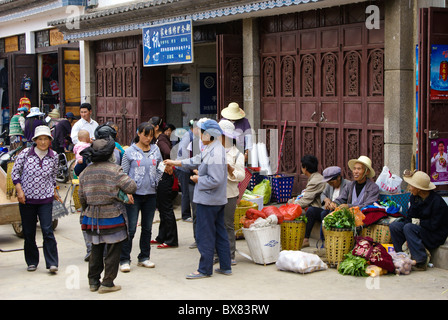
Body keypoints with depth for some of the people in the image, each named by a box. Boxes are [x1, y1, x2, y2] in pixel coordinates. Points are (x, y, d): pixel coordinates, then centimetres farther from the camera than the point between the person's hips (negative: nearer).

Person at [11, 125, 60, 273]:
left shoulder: (54, 157, 0)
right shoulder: (25, 153, -5)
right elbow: (15, 172, 1)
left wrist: (54, 192, 17)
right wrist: (19, 190, -7)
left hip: (46, 199, 0)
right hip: (26, 199, 0)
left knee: (47, 230, -10)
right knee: (28, 232, 7)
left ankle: (52, 263, -6)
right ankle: (32, 262, 22)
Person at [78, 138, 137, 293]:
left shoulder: (86, 172, 5)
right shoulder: (114, 169, -13)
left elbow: (82, 197, 11)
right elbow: (131, 187, -13)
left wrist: (86, 211, 27)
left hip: (92, 218, 6)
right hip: (112, 217, -6)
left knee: (96, 250, 17)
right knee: (113, 251, 4)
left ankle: (93, 281, 23)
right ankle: (107, 283, 7)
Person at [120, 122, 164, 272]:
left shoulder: (155, 150, 8)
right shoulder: (130, 151, -3)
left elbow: (160, 169, 20)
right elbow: (124, 173, -1)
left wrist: (155, 182, 7)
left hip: (151, 194, 4)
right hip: (134, 194, -4)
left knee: (147, 227, 11)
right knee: (131, 228, -7)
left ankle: (144, 257, 21)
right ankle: (124, 260, 0)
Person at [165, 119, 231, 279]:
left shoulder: (215, 154, -23)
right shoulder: (211, 149, 10)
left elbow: (215, 180, -27)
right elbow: (197, 160, 24)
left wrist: (199, 179, -11)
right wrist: (176, 163, 29)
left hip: (208, 201, -10)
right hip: (218, 200, 10)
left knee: (205, 235, -1)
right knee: (219, 233, 15)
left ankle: (205, 269, 8)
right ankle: (225, 267, 22)